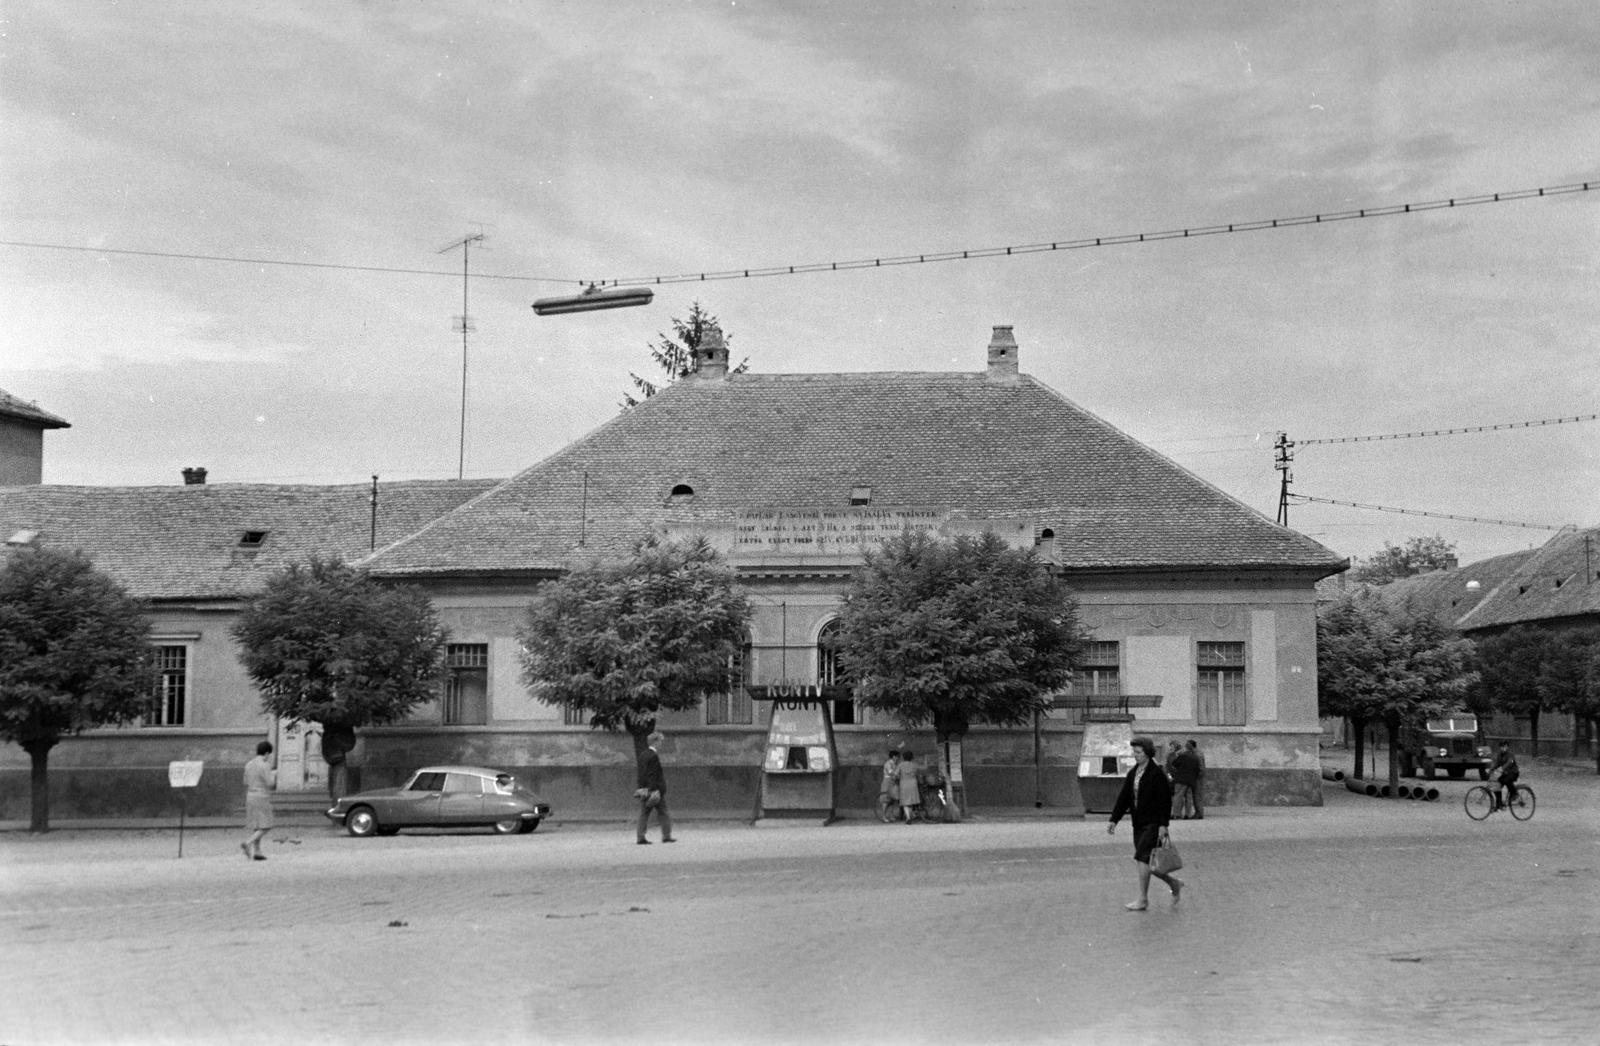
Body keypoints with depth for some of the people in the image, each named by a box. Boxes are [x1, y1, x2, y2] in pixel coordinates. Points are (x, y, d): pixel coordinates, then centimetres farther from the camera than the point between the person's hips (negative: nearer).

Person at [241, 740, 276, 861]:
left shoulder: (249, 765, 8)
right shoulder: (264, 766, -14)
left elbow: (246, 783, 14)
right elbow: (270, 783, -15)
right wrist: (273, 774, 5)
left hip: (251, 797, 8)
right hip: (262, 798, -8)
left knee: (256, 826, 11)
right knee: (265, 827, -6)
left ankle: (257, 851, 8)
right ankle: (247, 843, -22)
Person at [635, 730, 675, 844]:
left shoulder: (643, 755, 12)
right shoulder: (654, 756, -14)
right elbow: (653, 775, -19)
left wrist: (642, 788, 18)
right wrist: (655, 790, -20)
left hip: (644, 790, 8)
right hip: (655, 789, -8)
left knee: (644, 813, 5)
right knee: (663, 813, 3)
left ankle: (641, 838, 1)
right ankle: (666, 836, 7)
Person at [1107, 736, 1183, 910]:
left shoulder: (1157, 774, -11)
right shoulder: (1132, 774, 11)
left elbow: (1166, 800, -13)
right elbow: (1123, 798, 11)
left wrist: (1163, 825, -18)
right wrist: (1114, 820, 4)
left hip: (1153, 824, -8)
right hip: (1138, 824, 8)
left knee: (1143, 859, -12)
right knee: (1146, 863, 10)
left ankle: (1142, 900, -6)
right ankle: (1174, 883, 30)